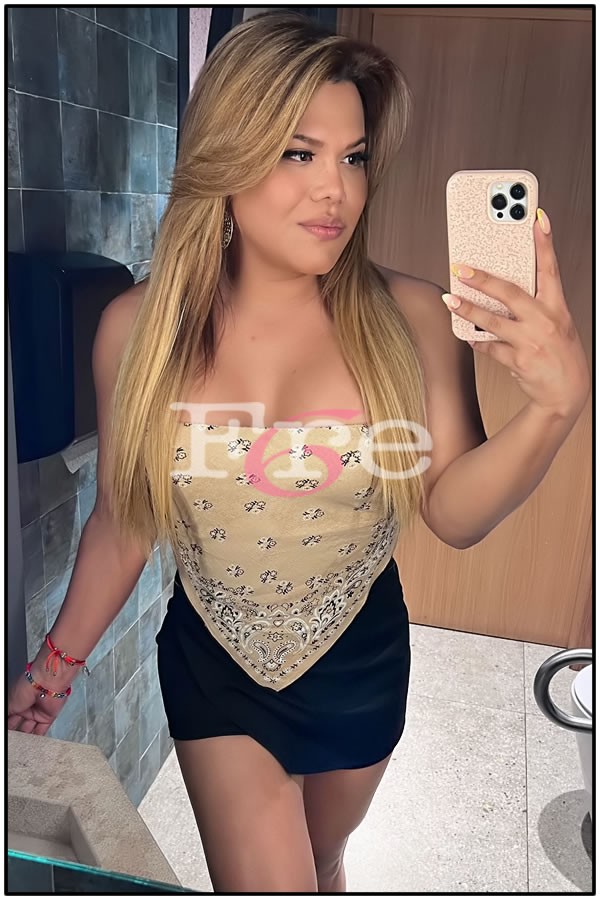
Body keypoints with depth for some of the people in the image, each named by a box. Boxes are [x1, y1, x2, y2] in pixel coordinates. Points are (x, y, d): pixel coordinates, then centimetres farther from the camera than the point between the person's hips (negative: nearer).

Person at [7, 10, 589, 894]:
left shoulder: (411, 321, -16)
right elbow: (123, 519, -3)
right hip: (212, 664, -1)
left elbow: (453, 512, -13)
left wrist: (556, 405, -30)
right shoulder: (138, 328, -14)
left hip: (360, 663, 2)